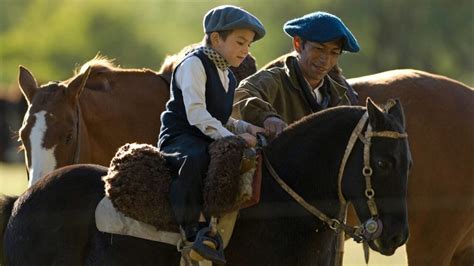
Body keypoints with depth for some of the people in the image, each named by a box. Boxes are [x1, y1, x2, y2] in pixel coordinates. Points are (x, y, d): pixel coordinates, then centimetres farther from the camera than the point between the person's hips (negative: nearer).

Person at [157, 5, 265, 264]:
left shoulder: (228, 77, 22)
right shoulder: (194, 65, -7)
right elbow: (196, 114, -19)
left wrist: (245, 128, 5)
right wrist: (232, 137, -24)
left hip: (209, 141, 9)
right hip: (180, 138, -9)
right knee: (194, 159, -40)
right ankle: (197, 228, -43)